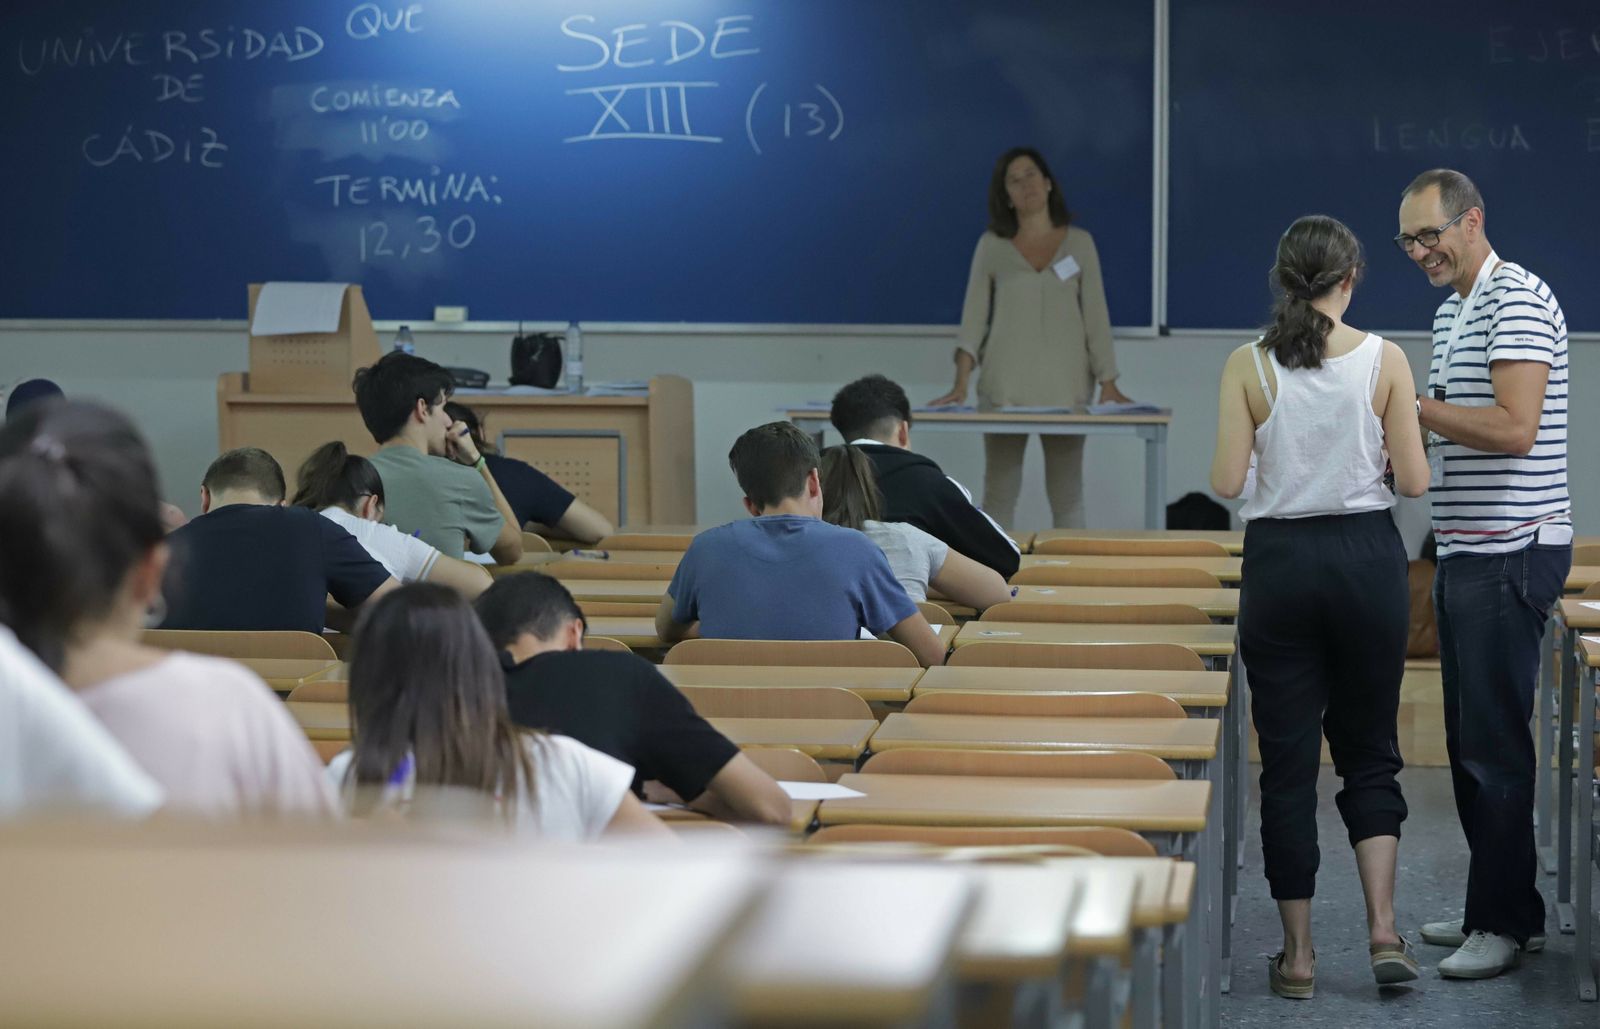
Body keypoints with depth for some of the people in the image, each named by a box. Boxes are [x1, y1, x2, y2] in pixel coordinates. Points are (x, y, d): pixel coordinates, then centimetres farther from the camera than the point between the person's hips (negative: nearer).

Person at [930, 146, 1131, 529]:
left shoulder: (1079, 242, 5)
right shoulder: (991, 245, 4)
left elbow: (1095, 315, 4)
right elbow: (974, 317, -1)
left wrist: (1108, 383, -4)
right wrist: (960, 384, -12)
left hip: (1065, 386, 0)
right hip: (1004, 385, 0)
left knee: (1067, 495, 3)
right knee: (999, 494, 3)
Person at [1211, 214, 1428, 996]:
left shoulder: (1248, 365, -6)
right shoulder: (1384, 360, -5)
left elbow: (1226, 481, -8)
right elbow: (1413, 480, -5)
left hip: (1280, 559, 0)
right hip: (1367, 557, 0)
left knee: (1287, 759, 7)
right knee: (1369, 748, 15)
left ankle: (1297, 954, 9)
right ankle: (1382, 925, 1)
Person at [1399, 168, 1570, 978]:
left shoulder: (1518, 302, -14)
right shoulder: (1451, 311, 16)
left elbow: (1514, 428, -24)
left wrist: (1413, 404, -20)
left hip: (1508, 554, -10)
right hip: (1463, 552, 10)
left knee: (1494, 742, -6)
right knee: (1469, 740, 13)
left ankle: (1505, 922, 1)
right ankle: (1504, 908, 22)